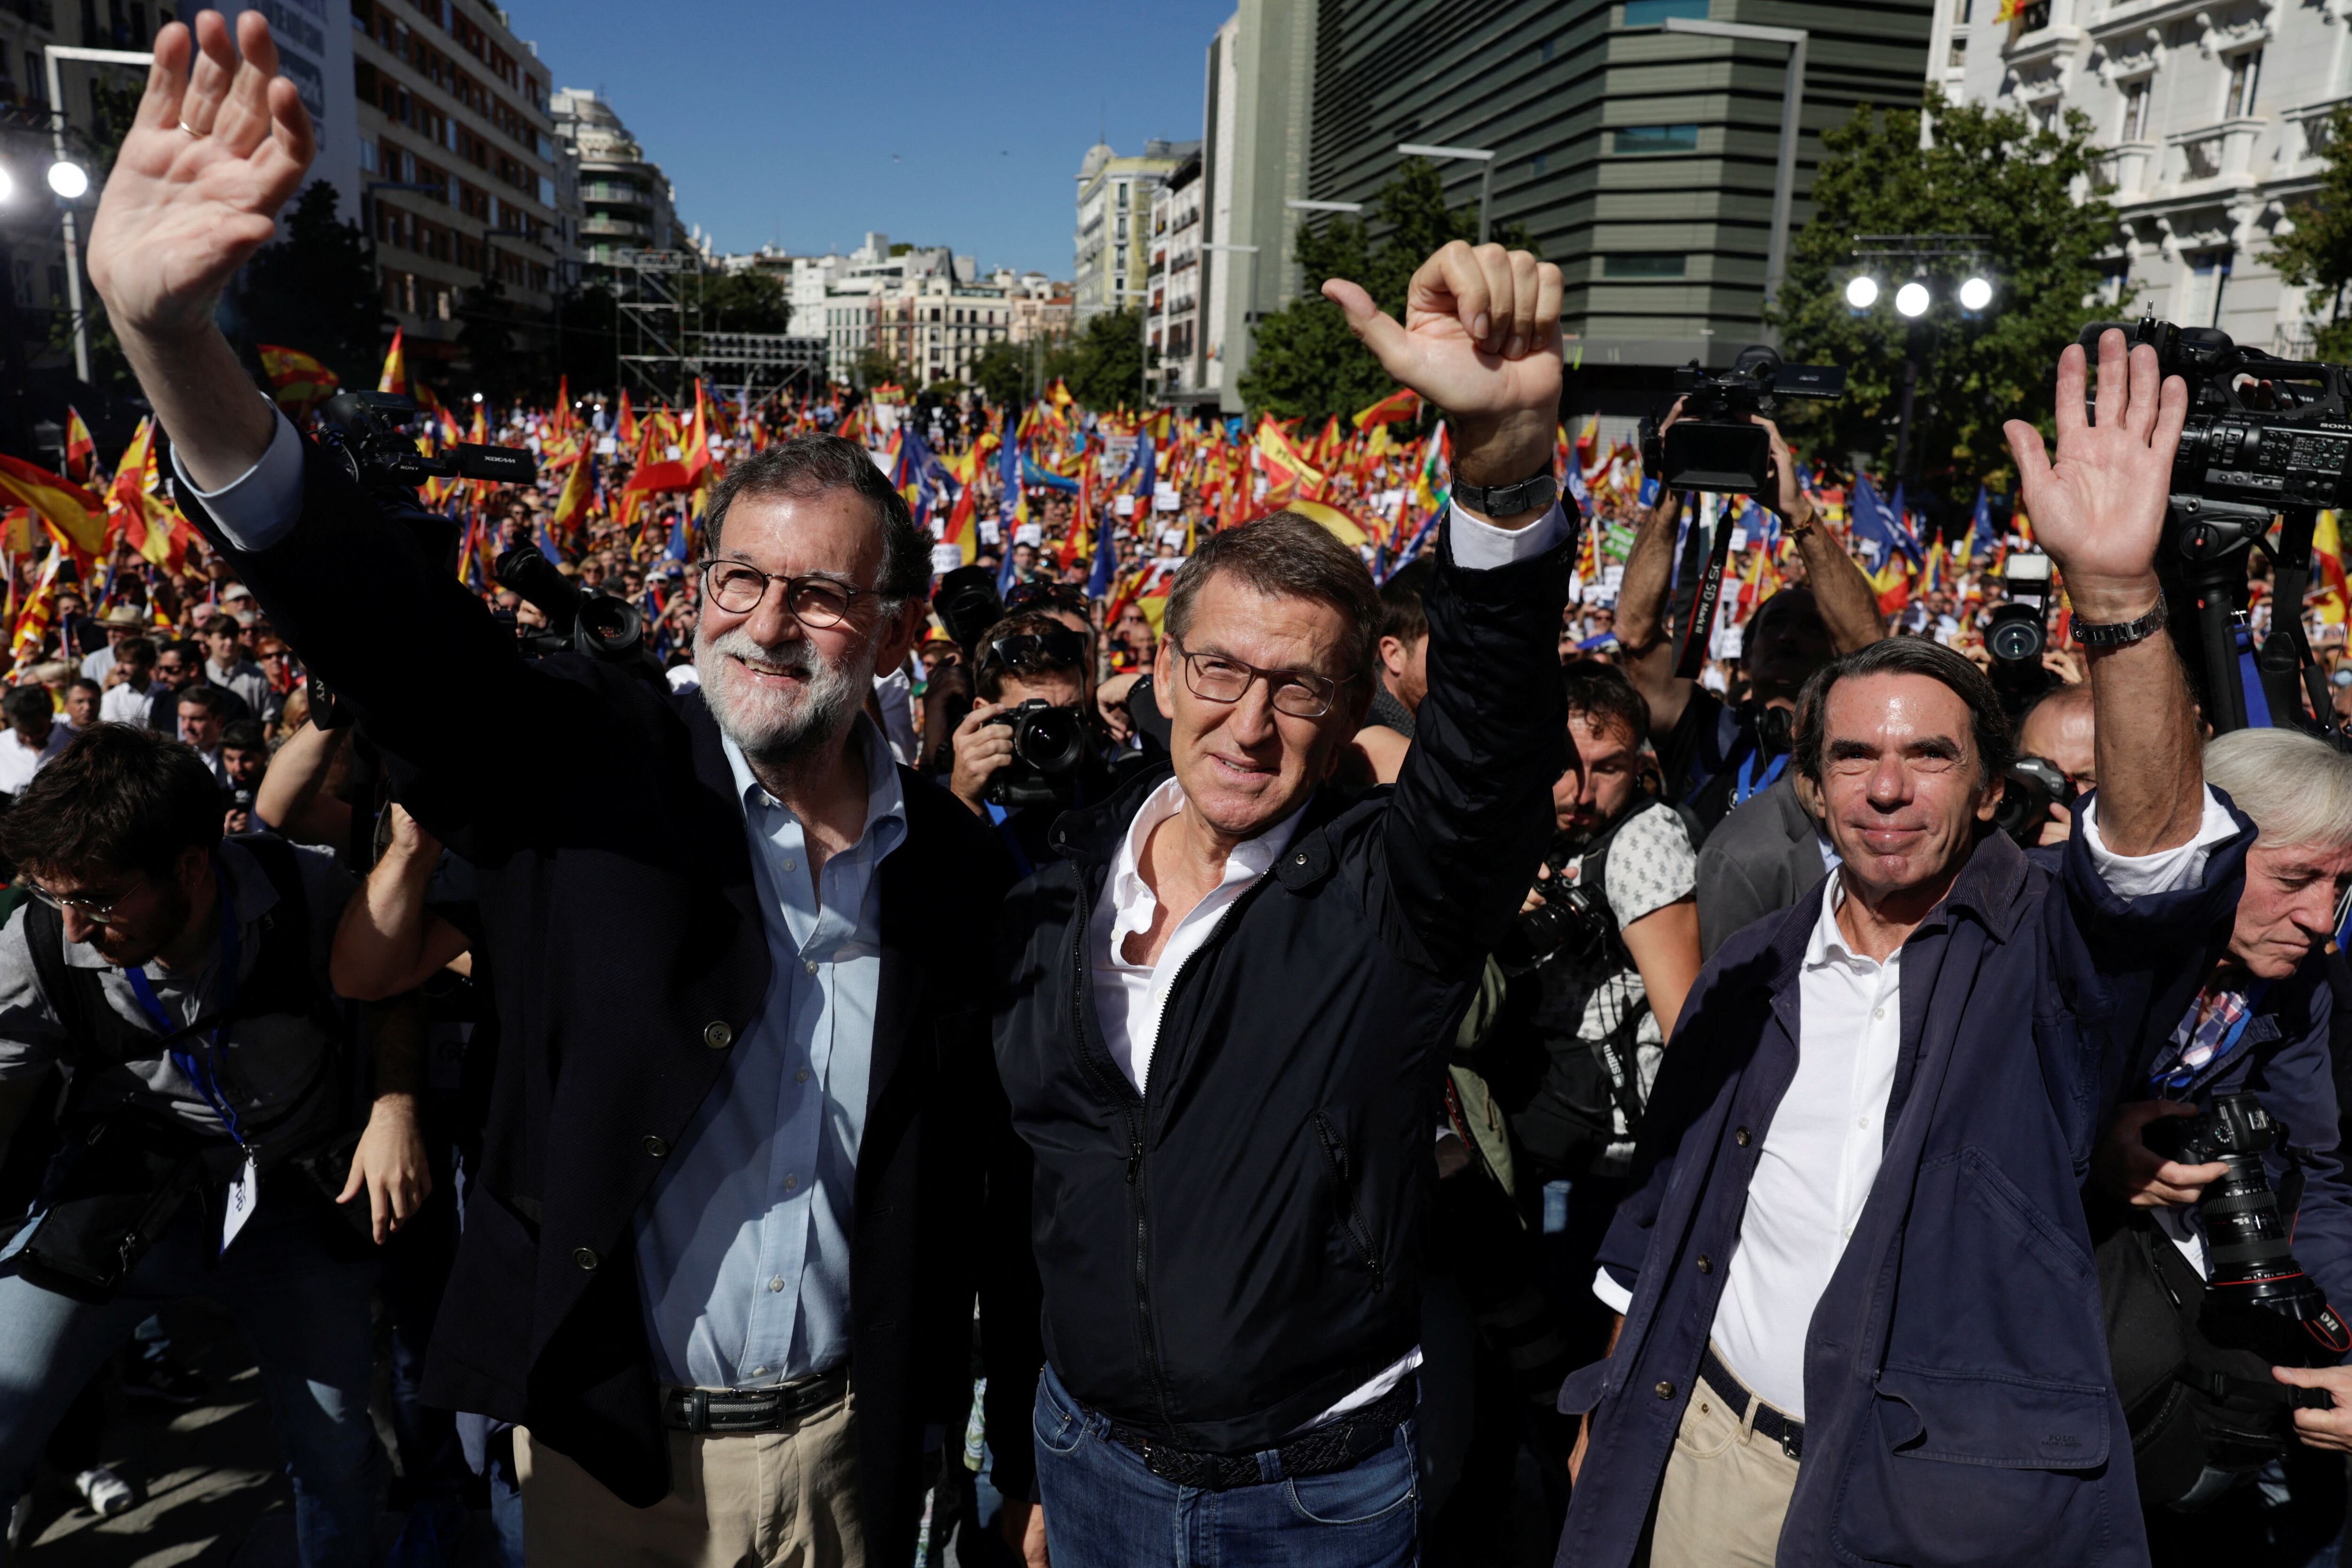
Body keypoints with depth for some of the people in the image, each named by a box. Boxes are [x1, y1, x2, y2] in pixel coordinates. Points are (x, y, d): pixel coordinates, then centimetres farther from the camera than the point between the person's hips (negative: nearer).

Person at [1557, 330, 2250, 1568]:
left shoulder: (2048, 955, -7)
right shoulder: (1749, 975, 3)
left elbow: (2157, 843, -29)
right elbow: (1660, 1202, 10)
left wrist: (2117, 592, -41)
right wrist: (1612, 1405, 12)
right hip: (1712, 1456, 4)